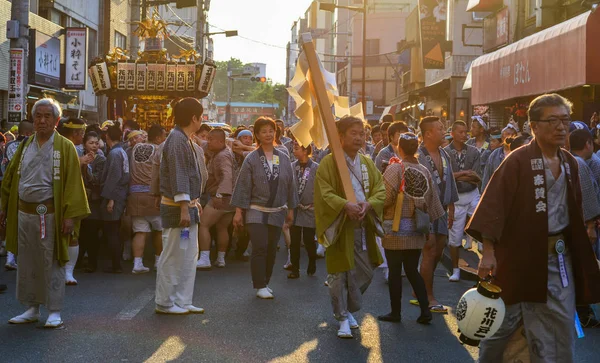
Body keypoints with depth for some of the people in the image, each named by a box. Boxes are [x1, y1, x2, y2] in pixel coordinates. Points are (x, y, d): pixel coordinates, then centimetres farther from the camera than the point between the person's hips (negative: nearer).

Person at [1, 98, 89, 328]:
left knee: (51, 264, 0)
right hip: (24, 213, 5)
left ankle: (55, 312, 9)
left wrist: (70, 215, -14)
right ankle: (32, 309, 22)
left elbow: (73, 182, -9)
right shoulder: (25, 146, 11)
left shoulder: (65, 147, -4)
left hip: (49, 214, -5)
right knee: (27, 263, 11)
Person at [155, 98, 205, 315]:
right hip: (177, 207, -10)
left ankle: (183, 301, 18)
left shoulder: (185, 140, 17)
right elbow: (178, 176, -21)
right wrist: (184, 207, -25)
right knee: (172, 256, -3)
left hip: (187, 206, 10)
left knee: (189, 256, 12)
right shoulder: (177, 140, -16)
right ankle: (165, 303, 5)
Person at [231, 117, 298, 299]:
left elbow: (290, 185, 11)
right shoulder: (252, 159, -5)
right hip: (256, 211, -3)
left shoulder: (284, 158, 5)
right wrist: (238, 212, -8)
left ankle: (265, 283, 22)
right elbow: (243, 186, -5)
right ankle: (260, 286, -1)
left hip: (277, 212, 3)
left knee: (271, 250, 8)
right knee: (260, 248, -10)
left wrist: (291, 209, 12)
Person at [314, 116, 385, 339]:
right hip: (340, 227, -5)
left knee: (365, 273, 11)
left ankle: (347, 309, 32)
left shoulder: (367, 163, 12)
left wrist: (368, 204, -16)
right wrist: (345, 205, -29)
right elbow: (324, 194, -14)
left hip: (363, 227, 5)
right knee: (340, 273, -2)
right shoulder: (329, 163, -5)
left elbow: (380, 189, 4)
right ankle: (343, 318, 11)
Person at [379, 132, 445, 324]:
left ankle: (395, 312, 11)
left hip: (396, 228, -5)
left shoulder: (394, 169, -12)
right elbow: (432, 202, 5)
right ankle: (425, 310, 5)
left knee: (395, 271, 4)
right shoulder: (424, 171, 3)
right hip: (417, 229, 5)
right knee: (412, 270, 13)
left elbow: (386, 198, -19)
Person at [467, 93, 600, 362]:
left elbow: (574, 209, 17)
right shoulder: (518, 161, -13)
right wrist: (488, 251, -22)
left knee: (560, 328, 8)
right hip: (520, 255, -5)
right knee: (504, 321, 8)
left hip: (559, 256, 6)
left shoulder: (569, 163, 7)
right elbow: (494, 205, -18)